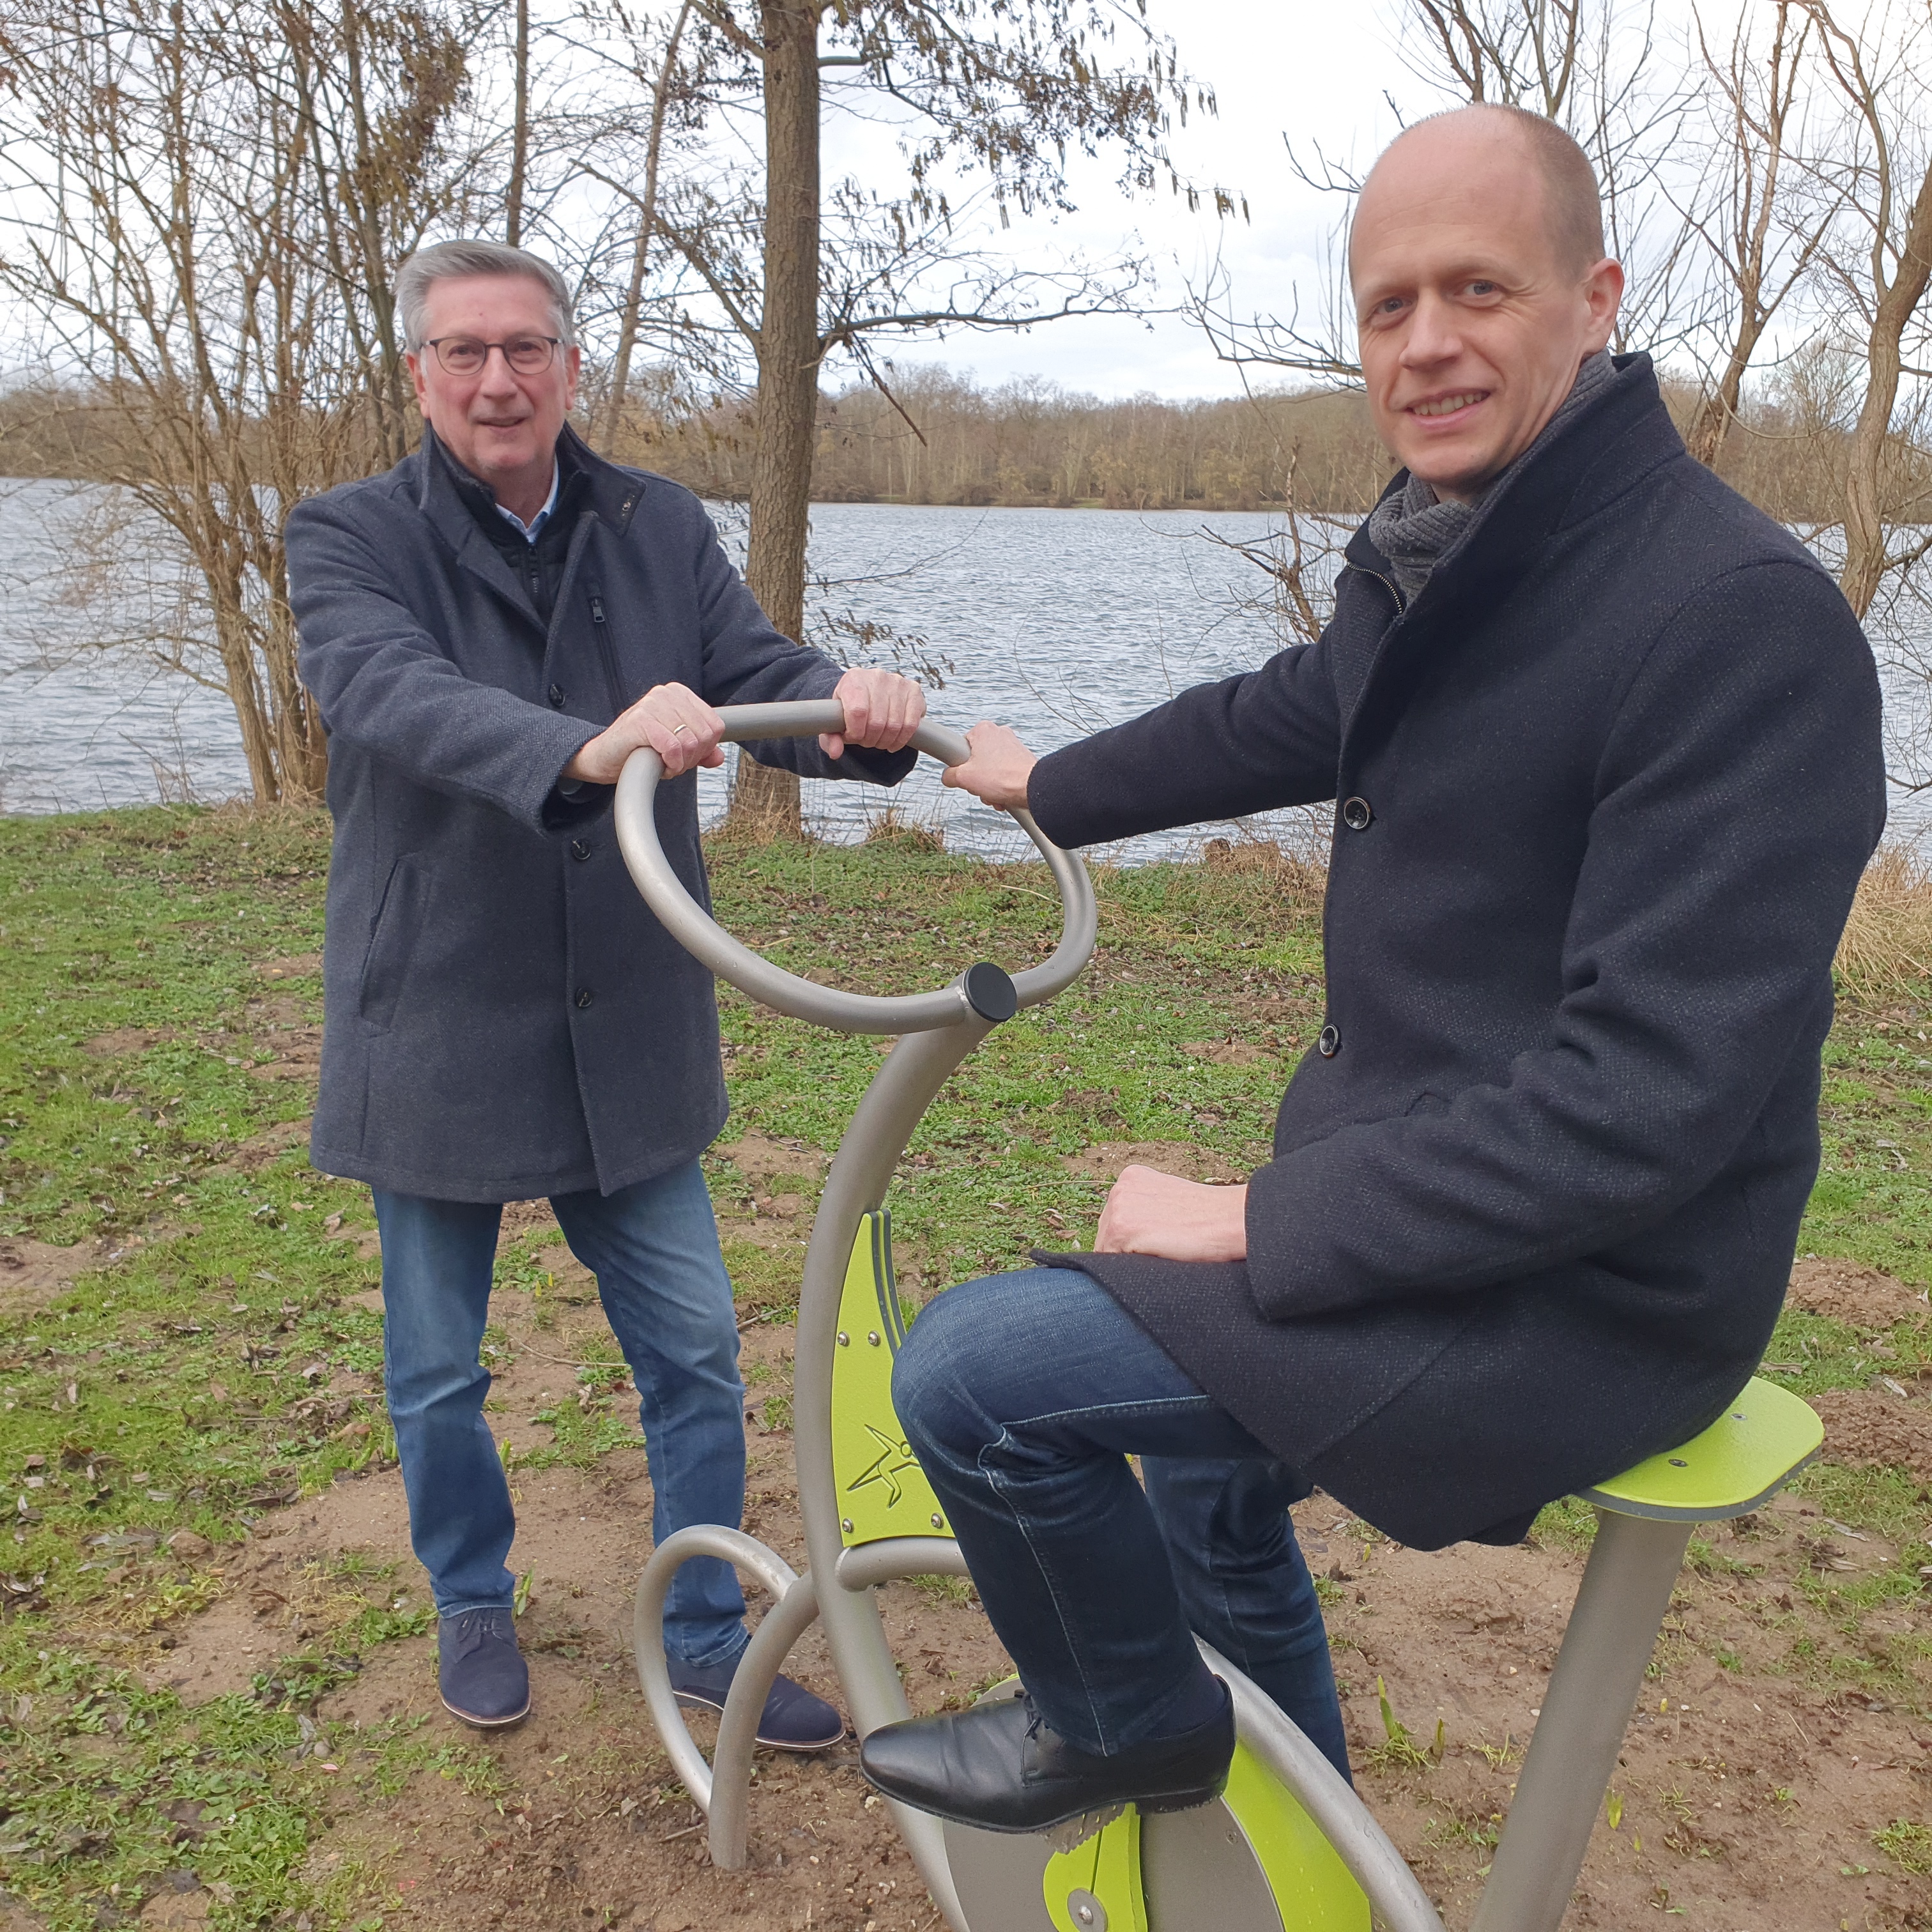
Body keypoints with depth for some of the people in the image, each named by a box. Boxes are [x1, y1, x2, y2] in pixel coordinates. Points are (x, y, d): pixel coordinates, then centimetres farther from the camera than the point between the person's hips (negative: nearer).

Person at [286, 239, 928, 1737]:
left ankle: (708, 1636, 30)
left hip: (627, 1035, 3)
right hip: (436, 1036, -2)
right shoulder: (352, 538, -8)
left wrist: (855, 715, -34)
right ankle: (474, 1604, 42)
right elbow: (394, 692, -29)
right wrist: (586, 749, -48)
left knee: (695, 1351, 9)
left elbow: (756, 672, -9)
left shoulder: (660, 529, 3)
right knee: (439, 1372, 15)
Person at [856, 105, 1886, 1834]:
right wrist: (1052, 787, 38)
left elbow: (1651, 1095, -29)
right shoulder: (1434, 558, 5)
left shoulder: (1746, 619, -24)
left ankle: (1130, 1722, 14)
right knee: (1204, 1463, 29)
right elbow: (1284, 720, 25)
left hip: (1582, 1296, -9)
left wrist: (1260, 1226, -24)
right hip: (1423, 1176, 9)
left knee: (972, 1369, -17)